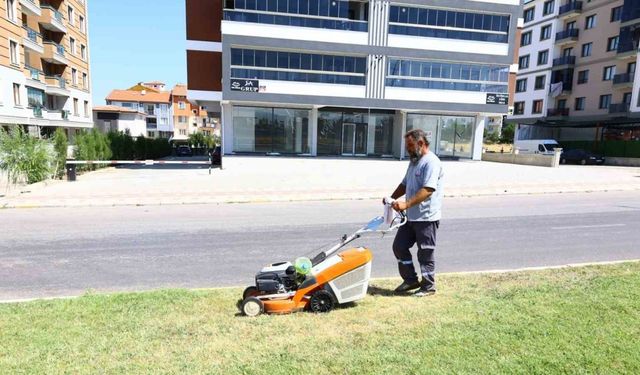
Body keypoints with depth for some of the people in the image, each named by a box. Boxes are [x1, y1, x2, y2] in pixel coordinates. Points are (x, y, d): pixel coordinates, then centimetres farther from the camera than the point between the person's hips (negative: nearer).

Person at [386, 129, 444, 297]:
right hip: (411, 217, 9)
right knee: (399, 246, 10)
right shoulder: (413, 161, 14)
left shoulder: (431, 162, -16)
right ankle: (411, 280, 25)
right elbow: (405, 184, 21)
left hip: (426, 218, -9)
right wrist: (392, 198, 6)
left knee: (425, 253, 3)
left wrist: (406, 204, -34)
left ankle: (428, 286, 20)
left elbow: (427, 190, -27)